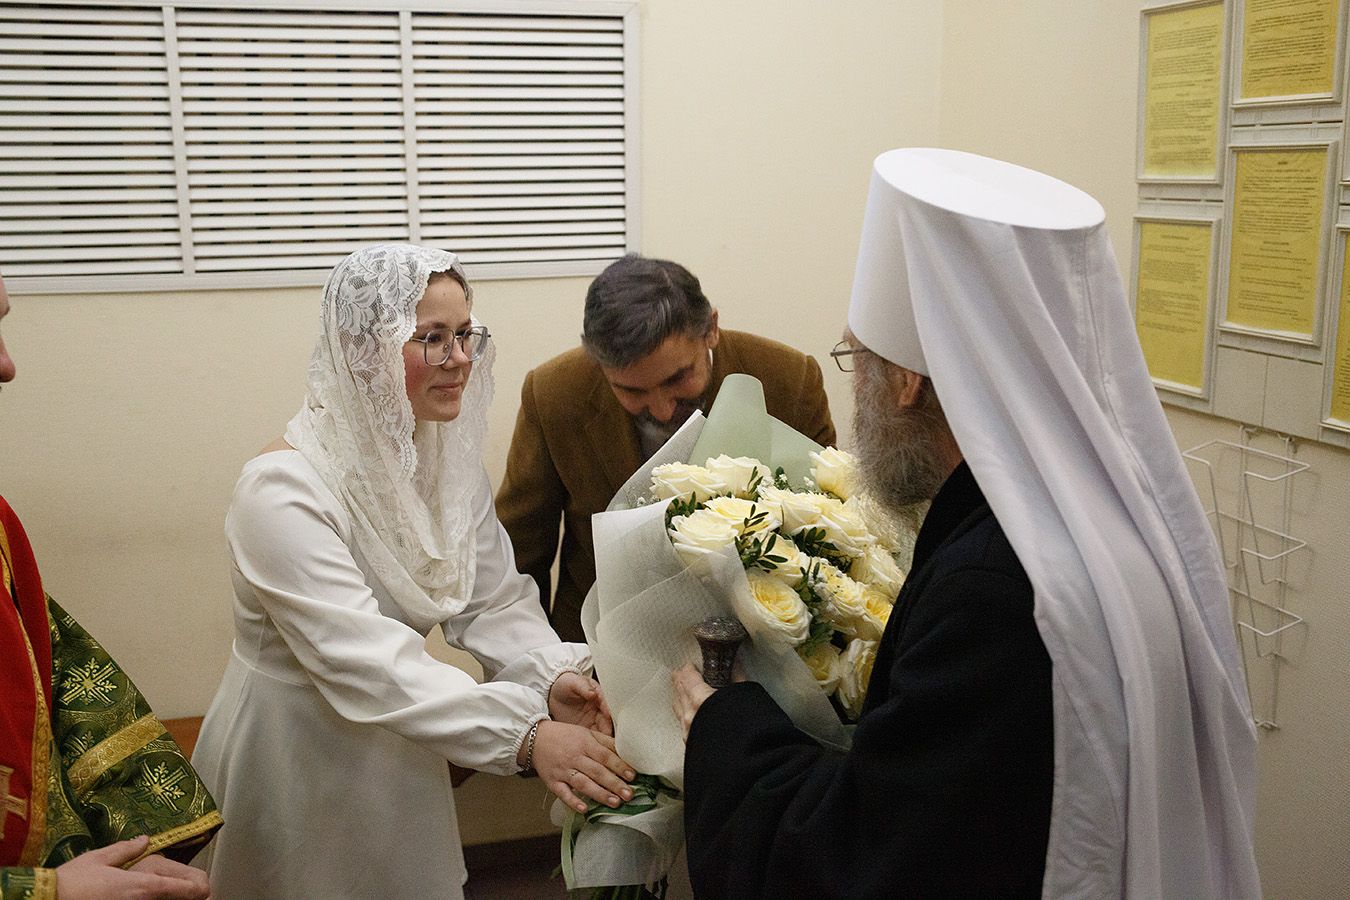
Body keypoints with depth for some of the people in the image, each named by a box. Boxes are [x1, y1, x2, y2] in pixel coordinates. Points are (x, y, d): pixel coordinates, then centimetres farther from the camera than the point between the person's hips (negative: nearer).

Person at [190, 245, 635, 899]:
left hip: (400, 752, 6)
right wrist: (527, 736, -41)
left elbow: (493, 600, -7)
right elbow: (364, 662, -34)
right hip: (295, 753, -6)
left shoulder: (449, 457, -4)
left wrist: (552, 677, -28)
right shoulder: (282, 491, -28)